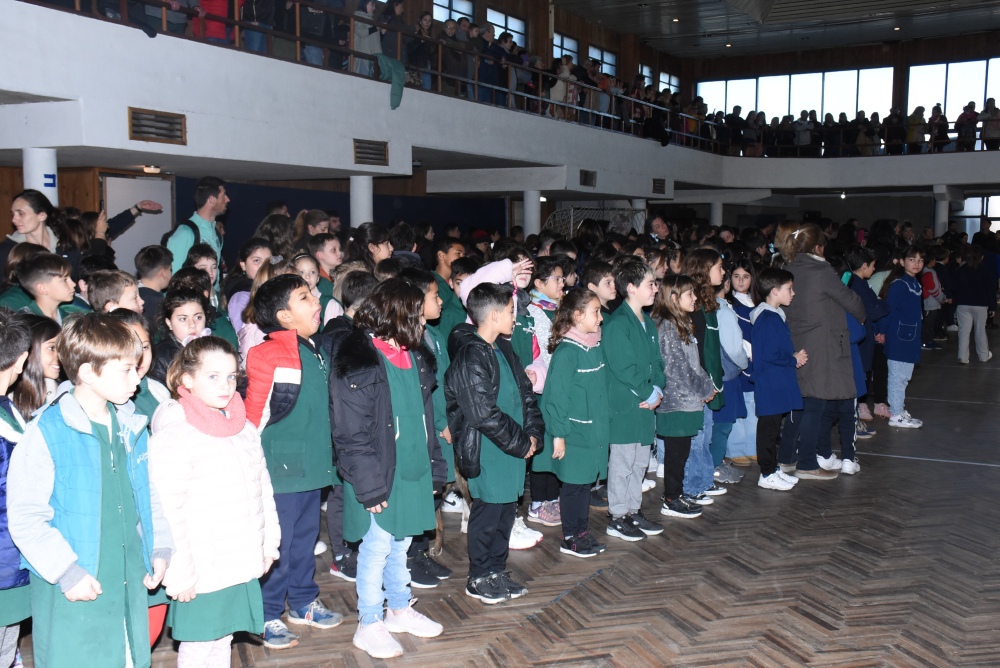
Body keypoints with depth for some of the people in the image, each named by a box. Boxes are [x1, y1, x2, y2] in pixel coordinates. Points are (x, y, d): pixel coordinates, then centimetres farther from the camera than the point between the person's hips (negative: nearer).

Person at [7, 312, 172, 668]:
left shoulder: (131, 426, 4)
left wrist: (160, 548, 6)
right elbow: (25, 517, -15)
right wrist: (67, 572, -18)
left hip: (130, 586, 6)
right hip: (74, 596, -6)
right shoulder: (48, 433, -15)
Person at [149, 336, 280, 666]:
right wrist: (179, 576, -18)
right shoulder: (173, 438, -17)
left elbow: (263, 488, 14)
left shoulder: (244, 429, 6)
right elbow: (167, 512, -19)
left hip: (242, 566, 6)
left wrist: (268, 543, 14)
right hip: (202, 575, -6)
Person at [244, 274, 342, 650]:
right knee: (277, 545, 4)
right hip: (280, 469, -7)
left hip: (312, 465, 7)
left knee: (306, 538, 19)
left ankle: (303, 602, 36)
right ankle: (268, 616, 20)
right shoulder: (268, 356, -16)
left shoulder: (316, 352, 7)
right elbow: (254, 415, -13)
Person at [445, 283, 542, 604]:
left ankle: (496, 571, 31)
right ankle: (478, 579, 19)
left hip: (513, 448, 9)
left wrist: (533, 433, 1)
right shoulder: (470, 356, -19)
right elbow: (484, 413, -22)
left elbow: (525, 392, 15)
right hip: (487, 452, -8)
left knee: (506, 509, 16)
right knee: (488, 513, 3)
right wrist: (522, 443, -14)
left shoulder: (502, 349, 10)